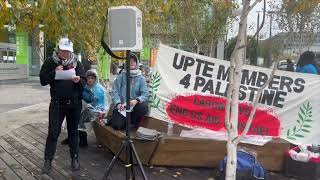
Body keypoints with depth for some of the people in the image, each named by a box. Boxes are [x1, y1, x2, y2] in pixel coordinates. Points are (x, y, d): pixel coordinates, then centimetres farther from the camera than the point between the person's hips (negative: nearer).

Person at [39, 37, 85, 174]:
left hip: (74, 103, 1)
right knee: (53, 132, -1)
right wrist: (54, 73, -17)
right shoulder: (50, 62, 1)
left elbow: (84, 81, 1)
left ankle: (74, 158, 22)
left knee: (73, 131, 11)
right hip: (57, 102, -1)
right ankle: (48, 161, 11)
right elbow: (43, 80, -1)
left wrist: (78, 80, -22)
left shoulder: (76, 63, 4)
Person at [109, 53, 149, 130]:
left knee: (144, 106, -30)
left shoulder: (141, 78, 3)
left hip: (134, 107, 2)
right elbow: (114, 92, -6)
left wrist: (137, 100, -26)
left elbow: (145, 94, -5)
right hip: (121, 107, -1)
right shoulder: (121, 76, 0)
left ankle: (132, 121, -1)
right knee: (118, 125, -22)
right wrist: (118, 103, -22)